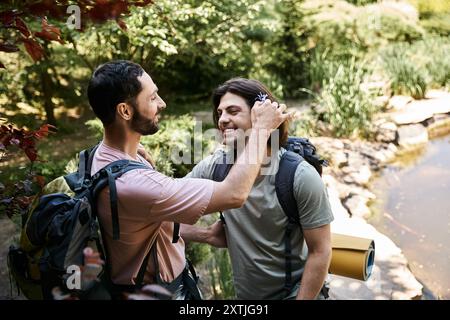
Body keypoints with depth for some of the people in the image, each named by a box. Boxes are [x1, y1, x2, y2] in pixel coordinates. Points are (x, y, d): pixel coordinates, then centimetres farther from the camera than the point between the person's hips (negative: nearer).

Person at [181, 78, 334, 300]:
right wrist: (207, 235, -19)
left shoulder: (300, 177, -22)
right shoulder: (213, 167, -13)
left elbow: (320, 252, -16)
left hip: (294, 293, -4)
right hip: (244, 294, 4)